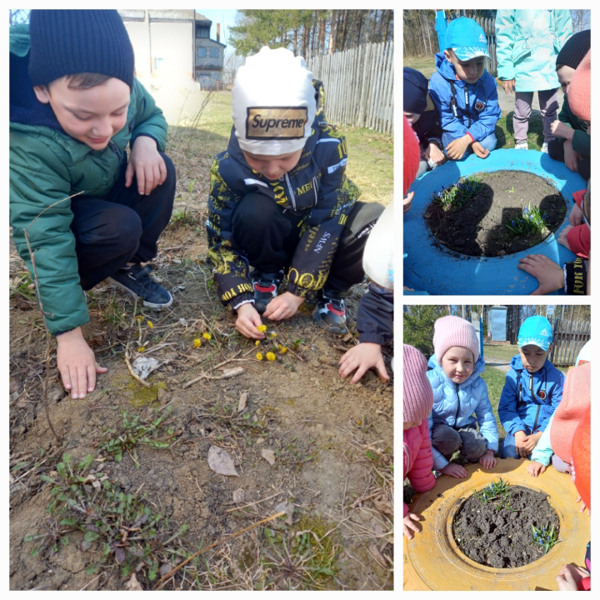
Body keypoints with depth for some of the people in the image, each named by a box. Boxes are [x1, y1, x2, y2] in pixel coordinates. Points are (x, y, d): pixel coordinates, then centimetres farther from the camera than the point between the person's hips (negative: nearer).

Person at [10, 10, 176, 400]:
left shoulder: (118, 88, -24)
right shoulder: (29, 145, -38)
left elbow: (153, 116, -2)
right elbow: (46, 240, -36)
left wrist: (145, 141, -28)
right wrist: (69, 335, -36)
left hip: (111, 191, 5)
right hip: (58, 211, -5)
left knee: (160, 169, -21)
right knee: (122, 228, -33)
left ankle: (132, 266, -2)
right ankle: (58, 287, -2)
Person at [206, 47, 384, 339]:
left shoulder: (328, 147, -28)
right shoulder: (229, 167, -25)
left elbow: (326, 222, -24)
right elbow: (221, 238, -17)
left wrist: (298, 292, -25)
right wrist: (242, 301, -28)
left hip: (318, 231, 0)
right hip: (273, 238, 0)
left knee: (376, 223, -31)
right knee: (254, 212, -35)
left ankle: (332, 292, -6)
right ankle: (267, 274, -4)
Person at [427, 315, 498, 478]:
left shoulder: (478, 384, -12)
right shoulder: (430, 382, -28)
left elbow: (487, 417, 0)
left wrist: (489, 450, -9)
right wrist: (442, 465, -27)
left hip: (464, 428, 3)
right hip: (438, 430, -3)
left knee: (477, 446, -28)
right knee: (447, 437, -35)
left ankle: (473, 460, 9)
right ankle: (438, 469, -4)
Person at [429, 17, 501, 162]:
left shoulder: (488, 82, -18)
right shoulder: (439, 82, -24)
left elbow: (489, 117, -16)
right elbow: (447, 120, -20)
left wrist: (467, 139, -36)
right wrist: (472, 142, -28)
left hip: (477, 128, 2)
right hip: (454, 131, -2)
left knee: (489, 143, -24)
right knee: (453, 151, -29)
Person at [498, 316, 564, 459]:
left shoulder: (556, 377, -2)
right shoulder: (513, 375, 0)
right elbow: (506, 408, -3)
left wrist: (540, 435, -18)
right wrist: (518, 431, -20)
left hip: (546, 430, 0)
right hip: (520, 429, 0)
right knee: (509, 455, -25)